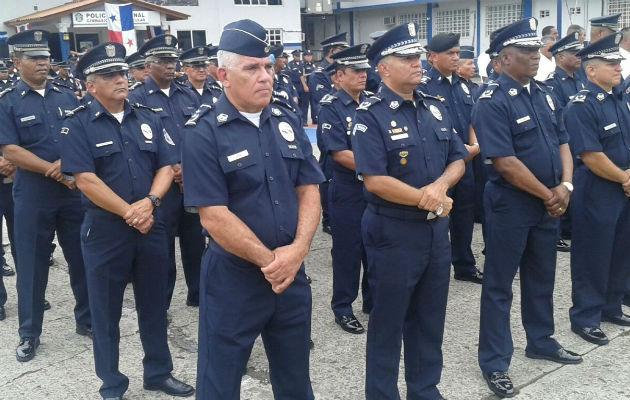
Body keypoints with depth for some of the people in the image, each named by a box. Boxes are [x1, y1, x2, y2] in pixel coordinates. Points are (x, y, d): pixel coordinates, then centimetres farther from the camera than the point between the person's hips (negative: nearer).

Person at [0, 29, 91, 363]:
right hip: (32, 197, -3)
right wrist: (54, 171, -17)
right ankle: (29, 334, 20)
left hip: (75, 193, 3)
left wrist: (67, 163, -14)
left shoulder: (67, 98, 8)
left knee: (82, 259, 10)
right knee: (32, 265, 7)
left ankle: (87, 319, 27)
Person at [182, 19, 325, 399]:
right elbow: (214, 215, -17)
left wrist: (297, 250, -12)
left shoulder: (288, 121, 5)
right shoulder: (204, 133, -12)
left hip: (293, 273, 5)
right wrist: (269, 260, -15)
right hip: (233, 278, -5)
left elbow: (309, 190, 3)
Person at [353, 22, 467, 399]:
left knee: (431, 319, 18)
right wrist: (426, 199, -16)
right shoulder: (371, 115, -13)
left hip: (436, 229, 7)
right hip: (393, 232, -6)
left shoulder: (435, 107, 8)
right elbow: (374, 180, -21)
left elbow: (458, 159, 8)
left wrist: (440, 185, -13)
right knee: (388, 323, 8)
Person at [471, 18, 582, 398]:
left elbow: (562, 142, 11)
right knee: (499, 283, 3)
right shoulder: (493, 102, -17)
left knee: (542, 276, 20)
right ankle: (495, 363, 14)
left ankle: (541, 341, 39)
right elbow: (506, 162, -22)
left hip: (548, 203, 8)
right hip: (510, 204, -8)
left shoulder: (543, 94, 8)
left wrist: (565, 186, -6)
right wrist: (548, 195, -15)